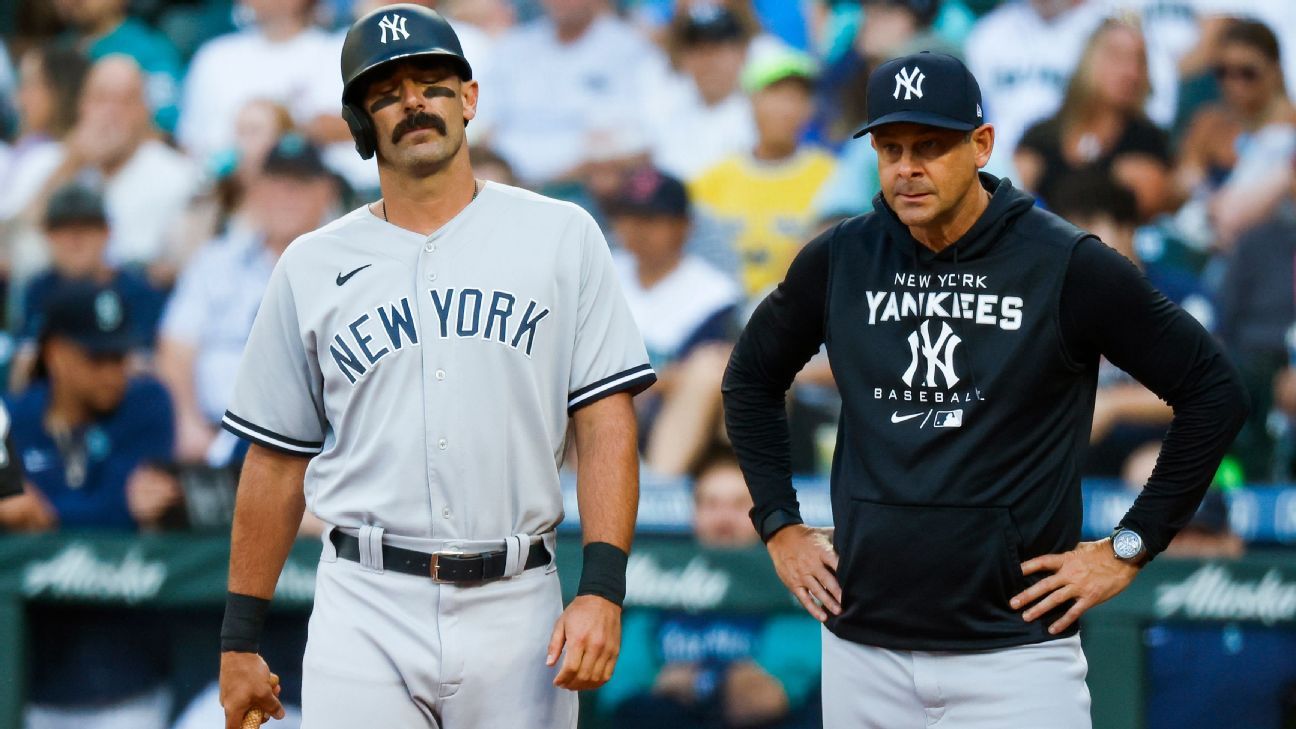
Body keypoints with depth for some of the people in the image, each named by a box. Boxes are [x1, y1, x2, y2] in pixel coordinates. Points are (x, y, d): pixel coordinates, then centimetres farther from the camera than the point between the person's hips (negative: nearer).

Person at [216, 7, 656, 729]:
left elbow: (606, 421, 1)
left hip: (516, 611, 0)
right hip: (366, 614, 0)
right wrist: (241, 639, 9)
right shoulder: (312, 267, 9)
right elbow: (277, 460, 12)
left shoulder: (562, 237, 6)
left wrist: (603, 587, -11)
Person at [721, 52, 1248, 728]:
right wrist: (779, 525, 16)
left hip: (1017, 645, -4)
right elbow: (752, 377, 24)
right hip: (862, 644, 4)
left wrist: (1130, 547, -2)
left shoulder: (1067, 265, -6)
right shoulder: (838, 260, 6)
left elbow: (1214, 392, -1)